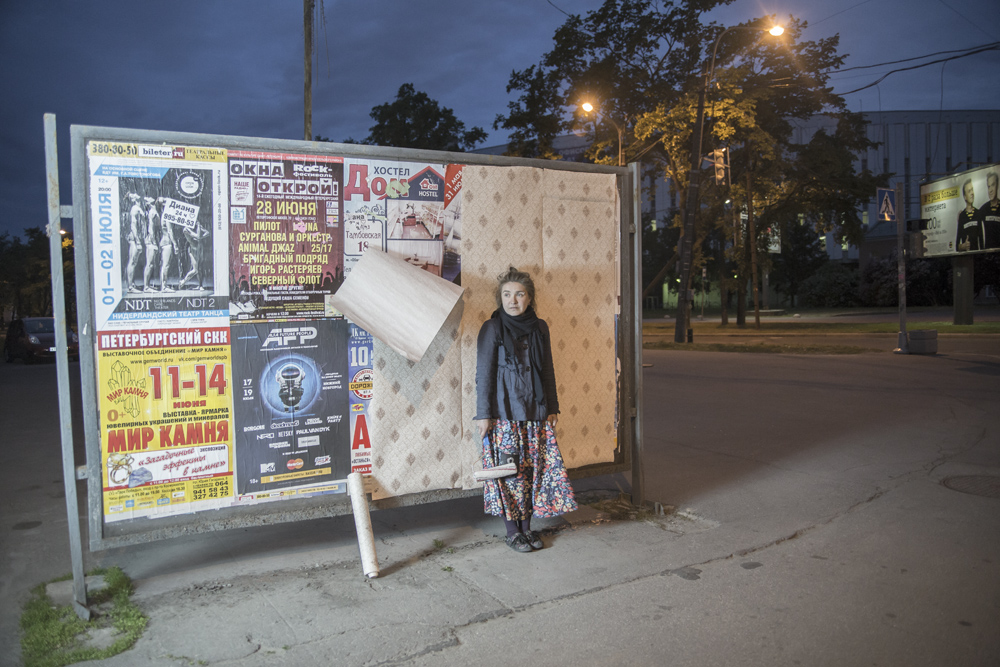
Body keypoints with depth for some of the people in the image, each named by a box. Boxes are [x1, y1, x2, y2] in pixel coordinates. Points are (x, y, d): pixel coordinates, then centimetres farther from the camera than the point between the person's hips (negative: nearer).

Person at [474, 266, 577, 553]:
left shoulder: (539, 328, 7)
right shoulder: (492, 328, -6)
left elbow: (547, 370, 13)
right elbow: (483, 374, -6)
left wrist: (552, 407, 12)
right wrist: (483, 414, -9)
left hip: (536, 412, 5)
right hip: (505, 413, -4)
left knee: (534, 469, 7)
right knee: (509, 471, 0)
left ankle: (527, 526, 23)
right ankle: (512, 531, 15)